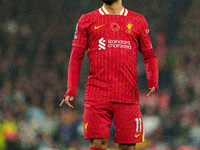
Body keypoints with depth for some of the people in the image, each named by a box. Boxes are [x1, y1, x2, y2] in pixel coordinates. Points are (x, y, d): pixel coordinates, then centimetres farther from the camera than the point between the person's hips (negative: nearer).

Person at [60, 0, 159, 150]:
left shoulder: (138, 21, 13)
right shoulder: (87, 20, 11)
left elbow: (149, 55, 16)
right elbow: (76, 56, 10)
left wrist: (153, 82, -2)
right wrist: (71, 91, 0)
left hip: (128, 97, 1)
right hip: (97, 96, -1)